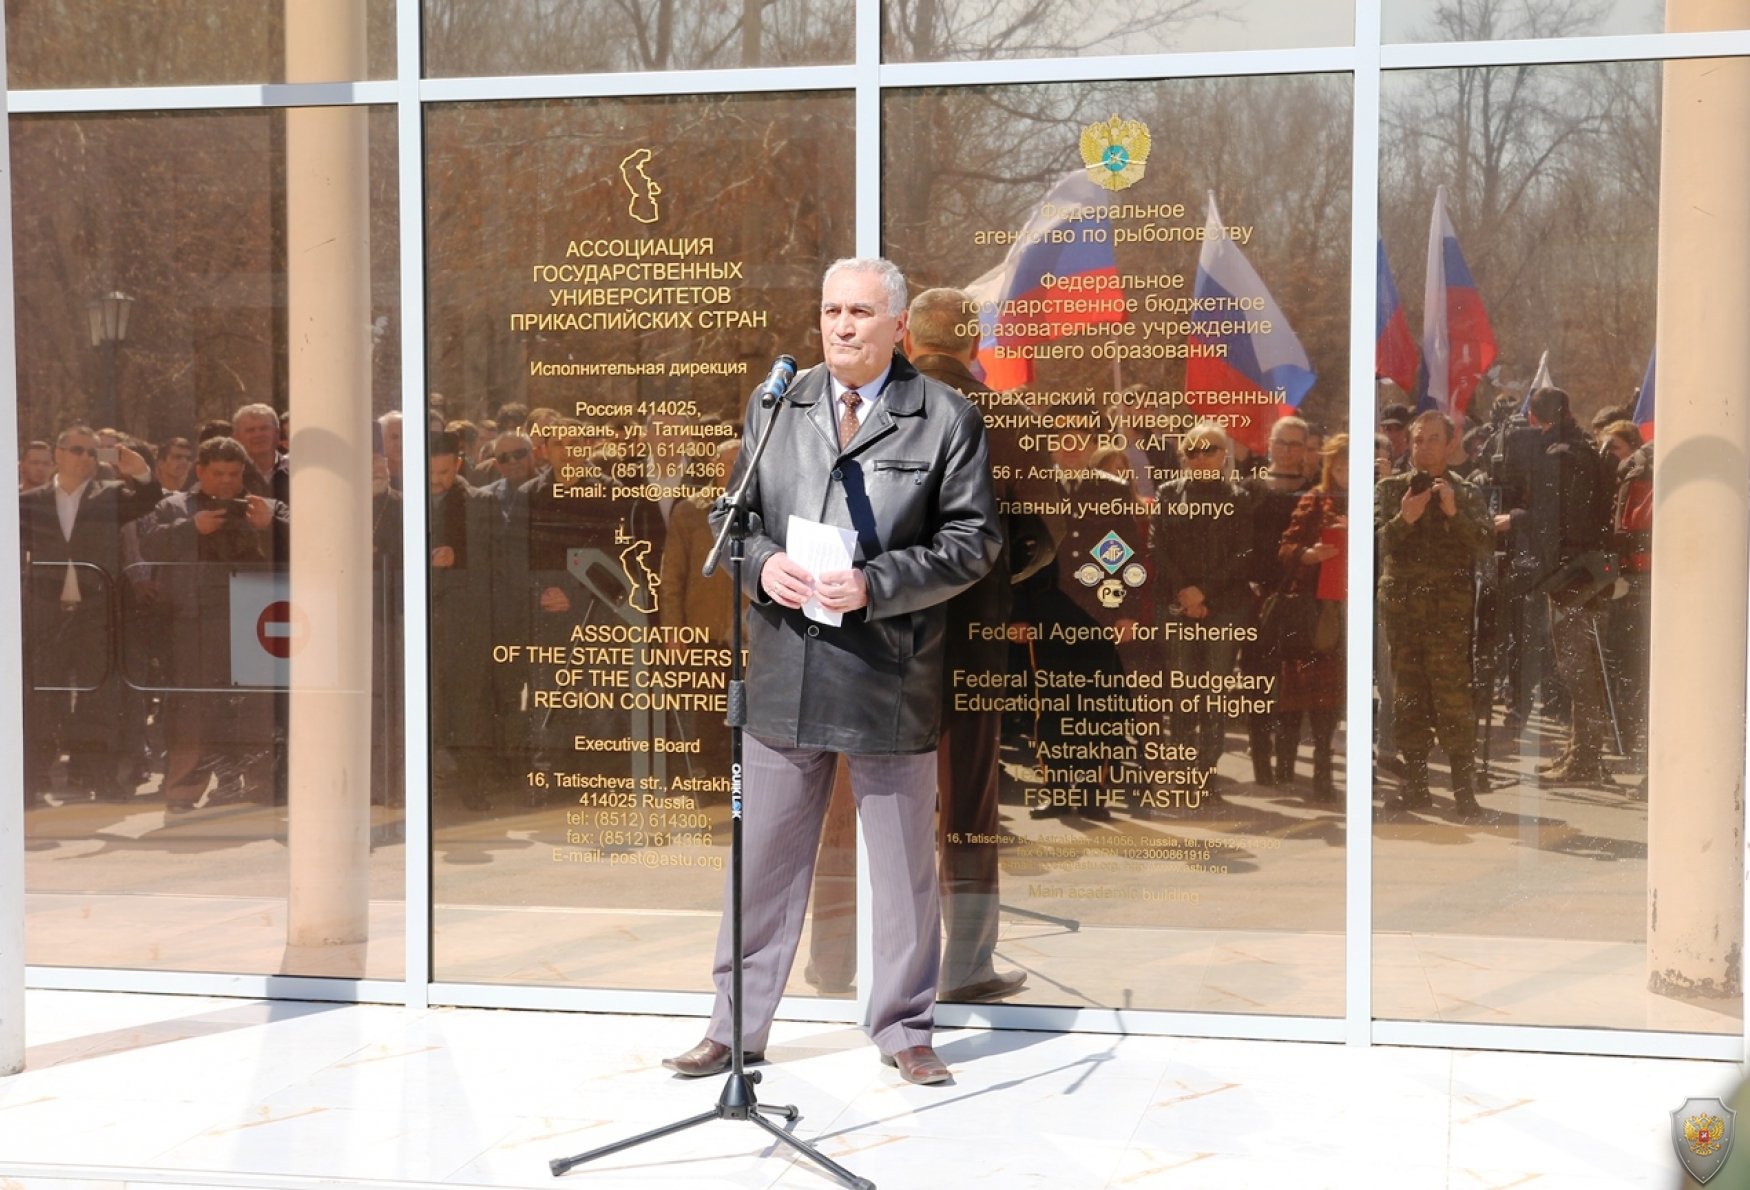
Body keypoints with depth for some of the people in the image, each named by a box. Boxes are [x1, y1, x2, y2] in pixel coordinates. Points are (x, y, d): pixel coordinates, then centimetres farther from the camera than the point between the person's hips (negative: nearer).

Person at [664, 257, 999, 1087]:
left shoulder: (947, 419, -1)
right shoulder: (773, 407, 11)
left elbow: (973, 539, -5)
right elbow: (734, 514, 15)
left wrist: (874, 585, -17)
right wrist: (763, 565, -7)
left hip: (891, 674, -3)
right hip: (783, 674, 3)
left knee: (904, 864, 9)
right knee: (764, 858, 10)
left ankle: (904, 1031, 24)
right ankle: (735, 1028, 23)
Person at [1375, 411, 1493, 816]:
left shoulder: (1466, 494, 7)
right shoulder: (1389, 489, 10)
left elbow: (1482, 544, -7)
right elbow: (1377, 542, -3)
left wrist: (1454, 513, -22)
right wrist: (1403, 519, -21)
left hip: (1449, 610, -2)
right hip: (1401, 606, 2)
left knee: (1453, 698, -9)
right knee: (1408, 698, 7)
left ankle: (1464, 786, -5)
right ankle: (1414, 780, 14)